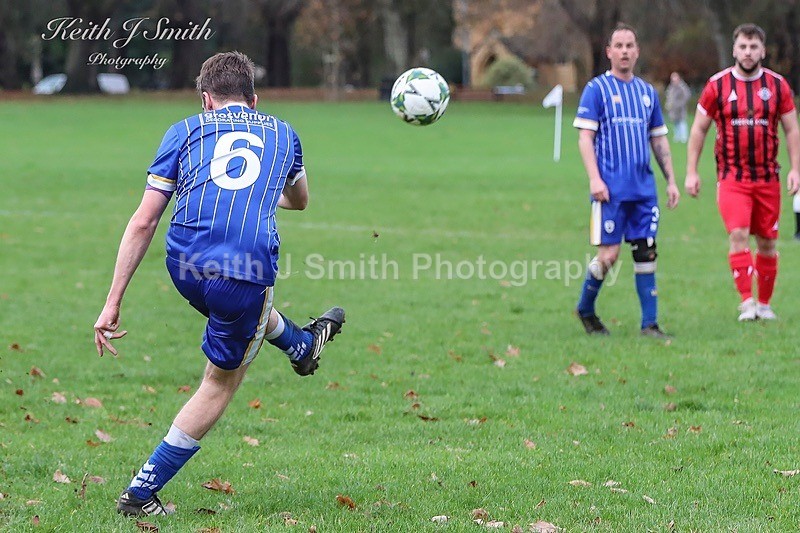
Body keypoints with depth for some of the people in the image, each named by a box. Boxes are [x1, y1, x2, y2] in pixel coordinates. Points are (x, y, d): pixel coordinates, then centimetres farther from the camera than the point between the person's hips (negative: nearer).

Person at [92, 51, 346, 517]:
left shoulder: (186, 130, 16)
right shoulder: (282, 133, 22)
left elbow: (143, 222, 8)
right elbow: (299, 200, 44)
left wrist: (113, 303, 9)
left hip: (185, 265, 1)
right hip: (250, 266, -1)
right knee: (221, 383, 18)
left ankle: (303, 344, 63)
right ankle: (142, 493, 16)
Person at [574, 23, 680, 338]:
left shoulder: (647, 92, 14)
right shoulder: (597, 89, -2)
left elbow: (659, 140, 20)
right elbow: (585, 137, -6)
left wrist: (671, 180, 14)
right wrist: (594, 178, -16)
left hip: (644, 188, 5)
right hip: (611, 189, -5)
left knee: (646, 253, 1)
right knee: (609, 254, -6)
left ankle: (650, 323, 4)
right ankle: (585, 310, 16)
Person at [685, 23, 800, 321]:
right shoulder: (717, 86, 0)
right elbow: (698, 130, 6)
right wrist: (691, 172, 1)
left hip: (768, 178, 2)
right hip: (732, 176, -2)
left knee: (767, 242, 6)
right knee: (738, 234, -18)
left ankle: (764, 304, 19)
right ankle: (746, 302, -18)